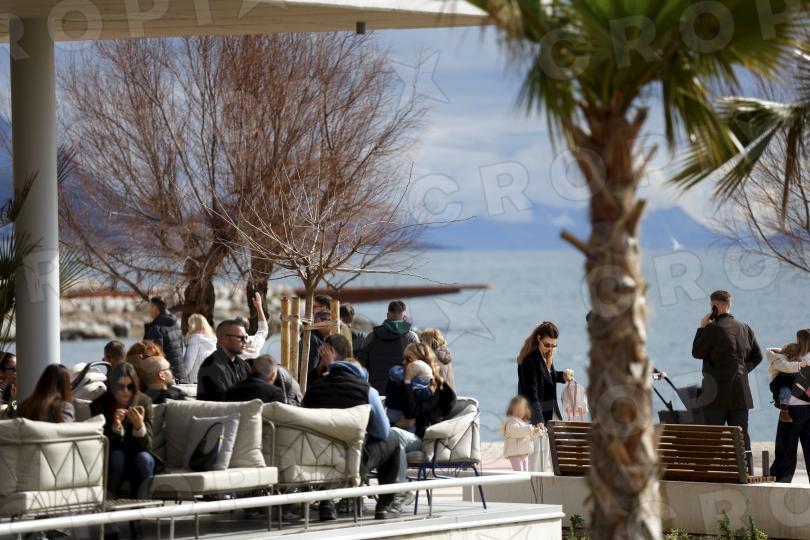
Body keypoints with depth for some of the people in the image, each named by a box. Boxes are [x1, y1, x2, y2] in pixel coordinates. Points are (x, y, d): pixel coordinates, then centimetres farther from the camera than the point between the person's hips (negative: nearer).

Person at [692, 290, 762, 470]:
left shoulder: (713, 329, -12)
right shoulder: (745, 328, 8)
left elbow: (697, 352, -1)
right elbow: (757, 356, 15)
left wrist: (702, 328, 5)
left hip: (716, 394, -5)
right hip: (741, 394, 5)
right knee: (742, 438, 6)